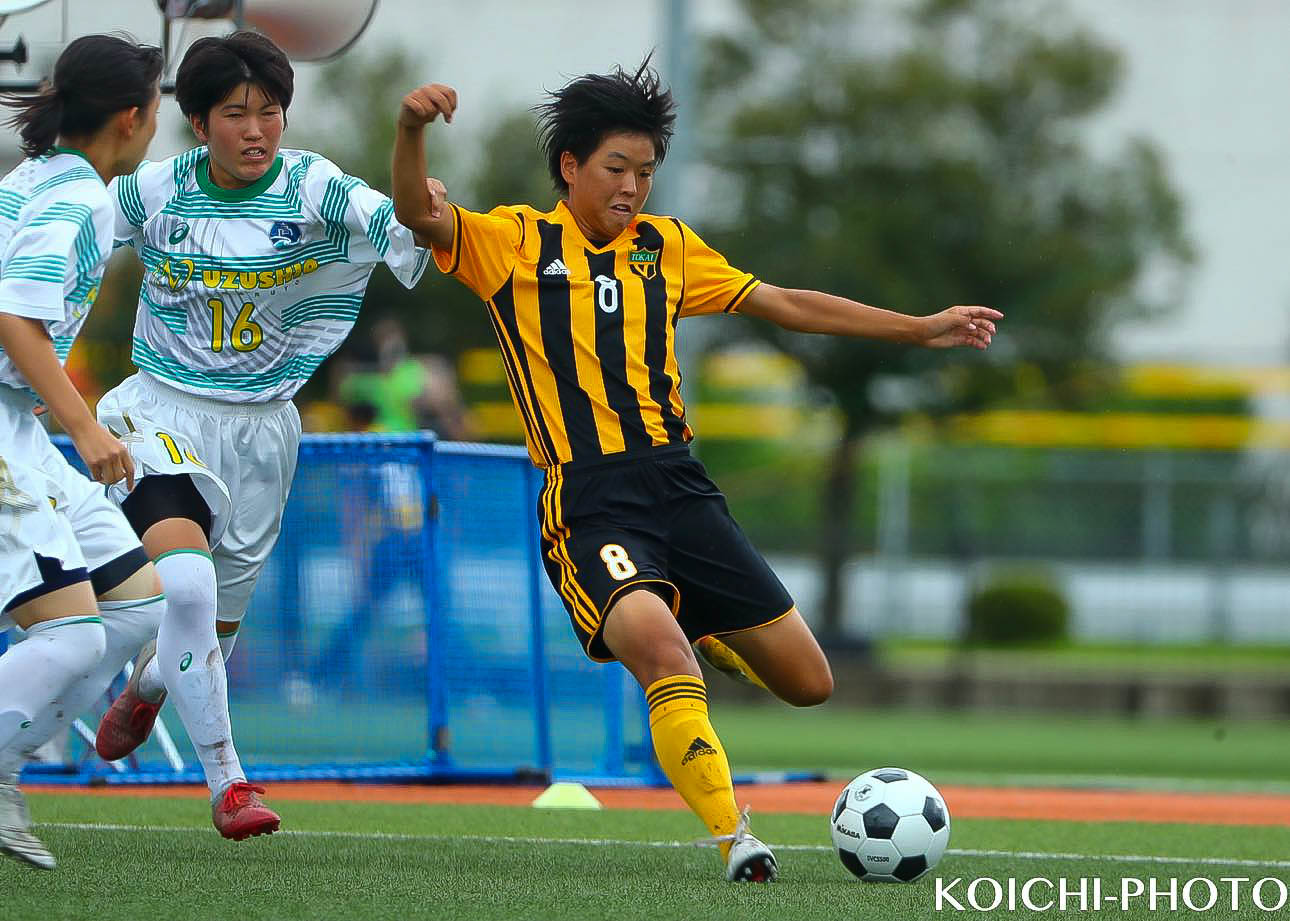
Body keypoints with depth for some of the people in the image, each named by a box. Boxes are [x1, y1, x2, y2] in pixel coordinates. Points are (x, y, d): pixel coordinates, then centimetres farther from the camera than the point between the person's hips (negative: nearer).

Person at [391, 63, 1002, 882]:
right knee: (660, 646, -34)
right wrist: (412, 130, -32)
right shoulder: (515, 243, 4)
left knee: (807, 682, 4)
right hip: (588, 501, -5)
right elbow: (419, 215, -12)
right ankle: (734, 839, -28)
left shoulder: (667, 247, 17)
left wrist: (919, 329, 21)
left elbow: (786, 304, 22)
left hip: (679, 485, 5)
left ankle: (703, 632, 36)